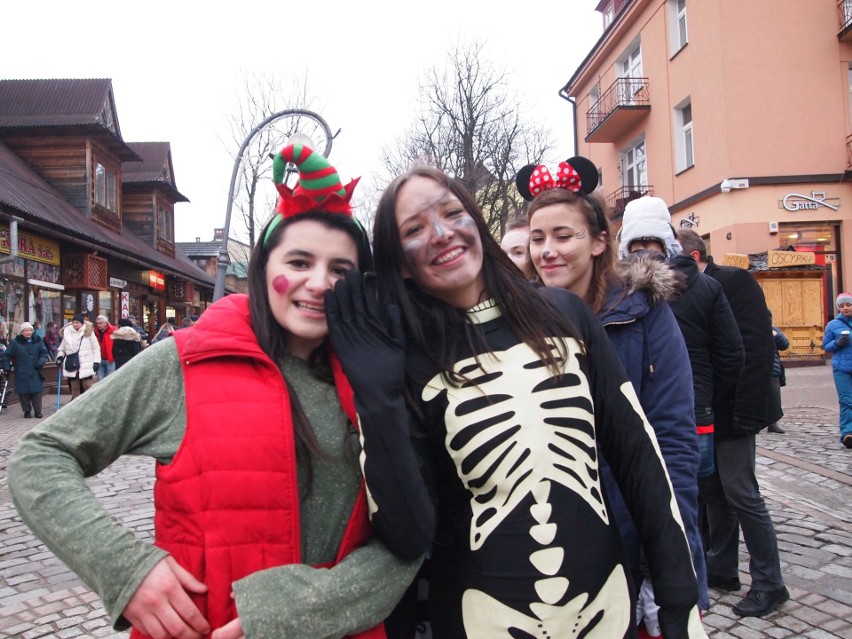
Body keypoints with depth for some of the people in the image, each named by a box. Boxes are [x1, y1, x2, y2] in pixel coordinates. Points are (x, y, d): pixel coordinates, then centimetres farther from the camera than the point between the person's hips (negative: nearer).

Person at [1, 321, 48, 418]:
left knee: (37, 391, 0)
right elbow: (6, 355, 4)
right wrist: (6, 368, -1)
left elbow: (44, 353, 8)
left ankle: (37, 411, 8)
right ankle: (27, 411, 14)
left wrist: (40, 363, -7)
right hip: (21, 374, -1)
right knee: (24, 392, 2)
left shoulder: (38, 341, 3)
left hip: (35, 372, 1)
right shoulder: (15, 343, -2)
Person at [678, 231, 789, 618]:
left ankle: (769, 583, 13)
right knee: (714, 492, 15)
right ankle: (721, 569, 29)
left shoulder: (735, 282, -11)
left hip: (729, 413, -8)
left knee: (741, 495, -1)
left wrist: (747, 411, -23)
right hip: (702, 415, 8)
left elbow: (756, 349, -18)